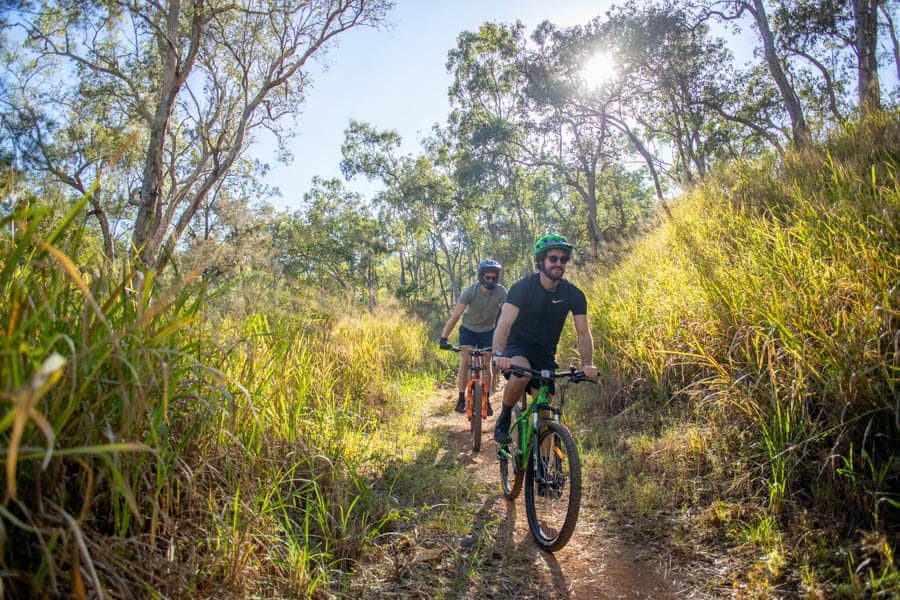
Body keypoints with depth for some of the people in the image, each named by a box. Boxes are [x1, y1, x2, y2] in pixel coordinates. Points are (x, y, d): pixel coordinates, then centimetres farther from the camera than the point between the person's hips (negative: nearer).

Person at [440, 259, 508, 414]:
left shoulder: (501, 292, -23)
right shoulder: (470, 291, -26)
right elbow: (455, 315, -31)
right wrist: (443, 338, -39)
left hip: (487, 331, 1)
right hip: (468, 329, -1)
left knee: (487, 365, -2)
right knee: (464, 362, -11)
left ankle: (486, 400, 14)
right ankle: (461, 399, 3)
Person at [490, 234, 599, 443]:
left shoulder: (573, 295, -8)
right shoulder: (522, 287, -19)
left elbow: (583, 333, -10)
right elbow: (504, 324, -29)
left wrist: (587, 364, -28)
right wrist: (499, 354, -47)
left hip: (545, 355, 4)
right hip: (518, 347, -3)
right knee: (523, 373, -37)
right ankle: (504, 418, -12)